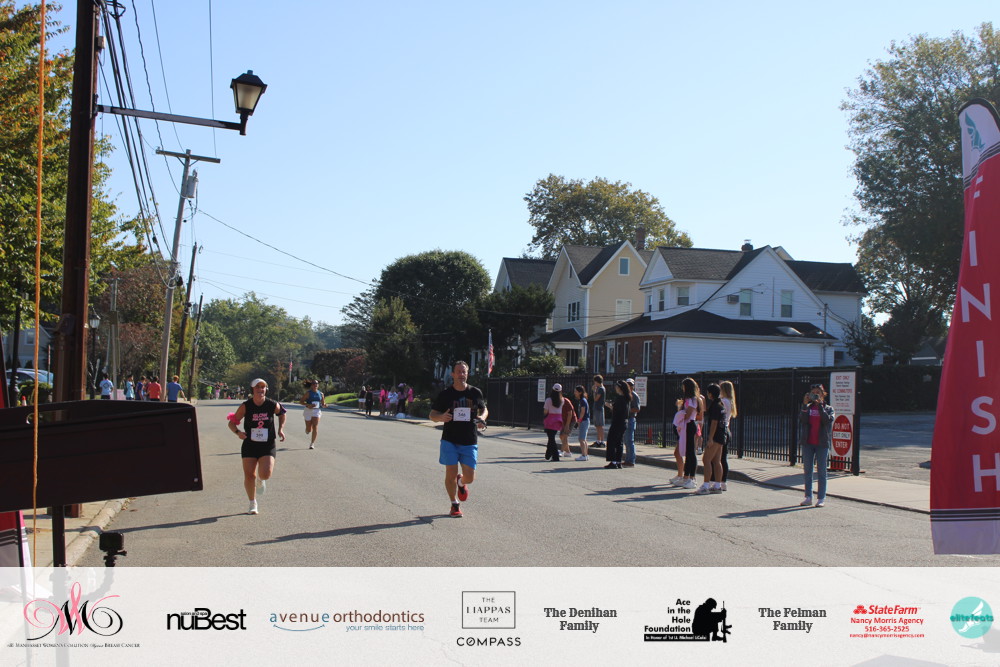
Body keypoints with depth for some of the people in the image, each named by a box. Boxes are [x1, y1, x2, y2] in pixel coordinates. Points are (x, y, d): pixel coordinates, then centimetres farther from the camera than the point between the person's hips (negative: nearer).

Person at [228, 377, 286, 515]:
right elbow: (232, 423, -2)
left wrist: (281, 429, 4)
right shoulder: (245, 406, -8)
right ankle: (252, 504, 21)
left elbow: (282, 414, 16)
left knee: (265, 474, -18)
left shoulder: (273, 405, -6)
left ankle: (261, 480, 23)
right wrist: (237, 432, -22)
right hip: (250, 445, 1)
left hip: (268, 446, -1)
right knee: (249, 475, -2)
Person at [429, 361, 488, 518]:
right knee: (451, 474, -3)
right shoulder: (445, 394, -1)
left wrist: (482, 418, -4)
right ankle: (455, 504, 21)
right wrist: (441, 417, -20)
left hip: (470, 442, 1)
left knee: (470, 478, -2)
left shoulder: (475, 392, 4)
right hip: (449, 440, -1)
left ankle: (461, 483, 35)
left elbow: (484, 410, 19)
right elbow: (432, 415, 3)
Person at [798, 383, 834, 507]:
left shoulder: (828, 408, 5)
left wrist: (820, 405, -18)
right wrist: (805, 405, -17)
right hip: (808, 443, 3)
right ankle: (808, 497, 10)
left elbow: (827, 420, -16)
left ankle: (821, 498, 3)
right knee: (807, 470, 5)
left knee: (821, 471, 0)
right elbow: (803, 419, -10)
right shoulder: (807, 408, 10)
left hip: (822, 443, -2)